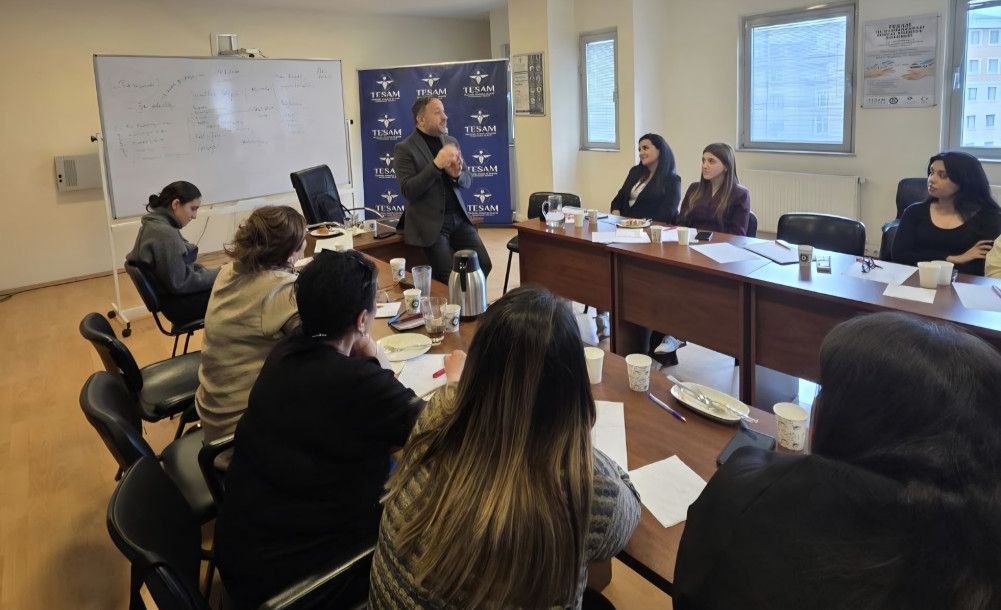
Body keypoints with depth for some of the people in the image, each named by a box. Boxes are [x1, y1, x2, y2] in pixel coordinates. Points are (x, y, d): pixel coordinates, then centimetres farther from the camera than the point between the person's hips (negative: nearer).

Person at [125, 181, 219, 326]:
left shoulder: (154, 225, 6)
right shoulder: (164, 233, -24)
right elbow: (180, 283, -23)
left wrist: (214, 272, 2)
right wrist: (218, 275, -14)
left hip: (174, 296, 10)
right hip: (179, 304, -10)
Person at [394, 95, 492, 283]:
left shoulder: (451, 141, 12)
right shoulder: (405, 148, -6)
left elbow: (468, 181, 14)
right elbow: (408, 191, -15)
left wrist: (456, 174, -10)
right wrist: (436, 165, -23)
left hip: (458, 218, 5)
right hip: (431, 223, -5)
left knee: (483, 264, -3)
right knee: (449, 277, -11)